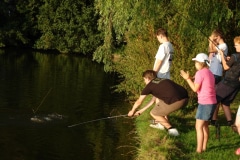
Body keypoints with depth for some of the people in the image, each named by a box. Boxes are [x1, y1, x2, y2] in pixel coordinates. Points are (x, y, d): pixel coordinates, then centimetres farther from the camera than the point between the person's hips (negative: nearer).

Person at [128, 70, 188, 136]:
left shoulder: (149, 86, 10)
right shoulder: (163, 81, 30)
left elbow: (139, 102, 23)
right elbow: (153, 100, 41)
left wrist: (132, 111, 42)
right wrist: (141, 110, 48)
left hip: (176, 101, -8)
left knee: (153, 113, 13)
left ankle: (171, 129, 5)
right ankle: (160, 123, 35)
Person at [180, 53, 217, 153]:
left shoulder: (200, 73, -12)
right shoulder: (210, 73, 14)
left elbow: (195, 89, -13)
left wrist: (187, 78, -6)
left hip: (205, 103, -9)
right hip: (212, 102, 9)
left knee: (199, 127, -4)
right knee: (205, 125, 17)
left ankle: (199, 149, -5)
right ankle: (204, 147, 21)